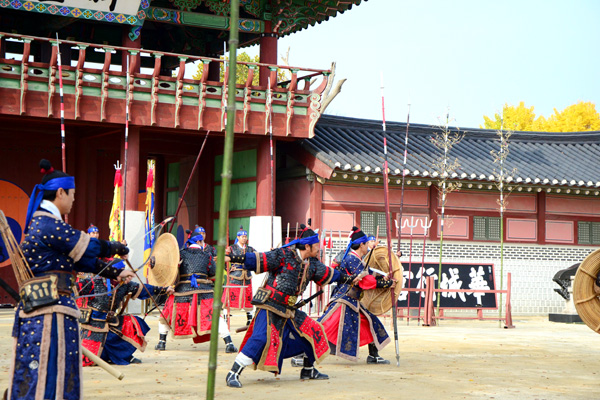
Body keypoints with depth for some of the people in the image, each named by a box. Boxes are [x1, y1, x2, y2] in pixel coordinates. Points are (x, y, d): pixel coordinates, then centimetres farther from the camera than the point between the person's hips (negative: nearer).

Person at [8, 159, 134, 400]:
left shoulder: (40, 223, 19)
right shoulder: (49, 224, -13)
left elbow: (80, 259, 23)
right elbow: (90, 248, -9)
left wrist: (115, 274, 25)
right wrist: (118, 248, 10)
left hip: (35, 312, 10)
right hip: (50, 310, -10)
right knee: (48, 378, -9)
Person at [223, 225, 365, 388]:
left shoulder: (312, 264, 9)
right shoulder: (284, 255, -15)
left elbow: (329, 274, 25)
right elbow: (258, 259, -19)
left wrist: (351, 278, 34)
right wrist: (232, 258, -29)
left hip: (289, 310, 8)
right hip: (269, 307, -8)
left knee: (313, 331, 10)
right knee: (261, 338, -25)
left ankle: (309, 370, 29)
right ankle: (233, 374, -17)